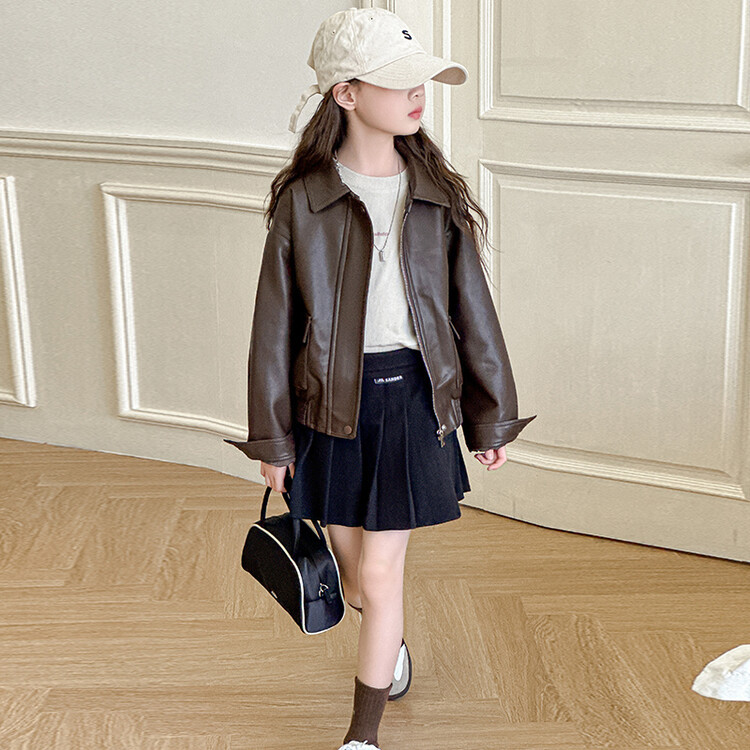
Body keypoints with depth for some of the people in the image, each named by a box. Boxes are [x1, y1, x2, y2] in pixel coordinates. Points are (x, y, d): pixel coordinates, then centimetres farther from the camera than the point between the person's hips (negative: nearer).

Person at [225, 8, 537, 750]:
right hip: (331, 404, 0)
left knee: (380, 577, 1)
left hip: (412, 401, 0)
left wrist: (493, 415, 7)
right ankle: (392, 645, 50)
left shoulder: (438, 195, -2)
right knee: (355, 576, 15)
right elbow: (275, 323, -3)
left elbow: (471, 307, 4)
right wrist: (271, 438, 0)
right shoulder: (302, 200, -7)